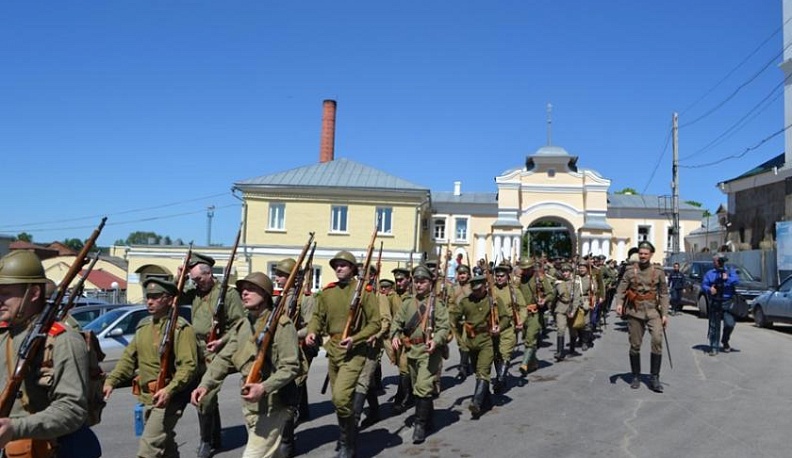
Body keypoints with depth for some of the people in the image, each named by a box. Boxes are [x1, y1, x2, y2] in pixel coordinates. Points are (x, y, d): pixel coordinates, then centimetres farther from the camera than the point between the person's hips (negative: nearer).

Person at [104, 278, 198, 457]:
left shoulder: (181, 328, -14)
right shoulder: (143, 326, 11)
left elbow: (189, 366, -21)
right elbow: (129, 357, 14)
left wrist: (170, 390, -32)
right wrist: (111, 381, 1)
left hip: (168, 398, -8)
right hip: (147, 397, 8)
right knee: (164, 443, 21)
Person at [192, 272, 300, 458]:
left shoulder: (281, 324, -15)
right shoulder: (241, 326, 9)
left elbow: (291, 366, -20)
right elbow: (224, 359, 6)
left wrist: (264, 387, -32)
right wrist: (205, 384, -9)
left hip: (272, 405, -8)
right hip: (249, 404, 8)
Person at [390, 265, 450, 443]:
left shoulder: (437, 303, -4)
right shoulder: (407, 304, 11)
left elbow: (444, 327, -10)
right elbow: (397, 322, 8)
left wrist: (436, 340, -28)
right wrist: (395, 336, -12)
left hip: (429, 351, -6)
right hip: (411, 350, 6)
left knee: (422, 387, -14)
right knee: (418, 388, 16)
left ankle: (420, 425, -3)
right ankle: (429, 419, 34)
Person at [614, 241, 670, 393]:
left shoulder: (658, 271, 4)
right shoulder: (630, 271, 3)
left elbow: (664, 293, 5)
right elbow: (621, 289, 1)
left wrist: (665, 314, 0)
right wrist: (619, 303, -18)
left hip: (653, 311, 0)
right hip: (635, 312, 1)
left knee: (657, 340, -16)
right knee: (635, 345, 6)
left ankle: (654, 378, -5)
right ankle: (636, 377, 21)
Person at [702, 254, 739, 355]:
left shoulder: (730, 271, 10)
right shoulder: (709, 273, 12)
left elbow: (736, 280, -6)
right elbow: (703, 284, 5)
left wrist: (727, 279, -19)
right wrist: (709, 289, -13)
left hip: (727, 302, 0)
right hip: (714, 303, 0)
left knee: (729, 324, -7)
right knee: (714, 326, 0)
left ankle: (725, 341, 21)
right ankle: (714, 348, 5)